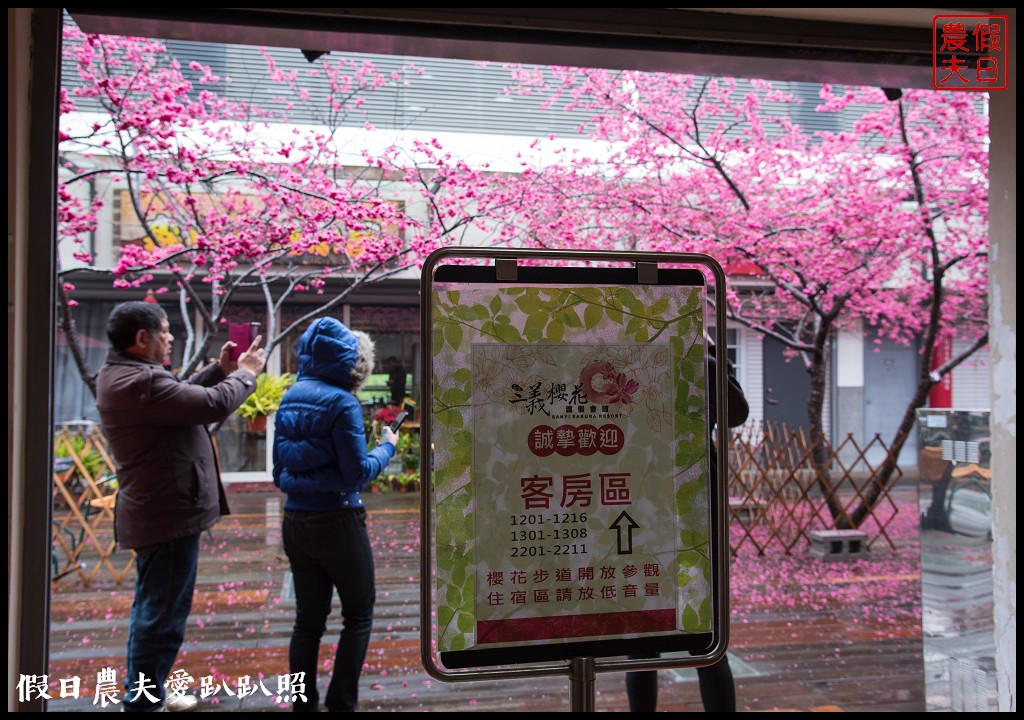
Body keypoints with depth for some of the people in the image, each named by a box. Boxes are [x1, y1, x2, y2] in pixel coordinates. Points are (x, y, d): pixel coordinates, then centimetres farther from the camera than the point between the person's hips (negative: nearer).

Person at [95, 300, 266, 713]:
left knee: (152, 609, 22)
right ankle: (142, 703, 11)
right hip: (167, 515, -11)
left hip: (153, 512, 11)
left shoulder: (121, 375, 10)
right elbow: (214, 404, -25)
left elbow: (182, 398, 18)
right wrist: (245, 373, -8)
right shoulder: (141, 382, -25)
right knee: (162, 613, 0)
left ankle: (147, 694, 36)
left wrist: (219, 369, 8)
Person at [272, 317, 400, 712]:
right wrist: (386, 447, 1)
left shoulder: (291, 397, 6)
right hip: (336, 522, -7)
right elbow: (358, 473, -15)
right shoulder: (342, 402, -15)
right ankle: (341, 704, 9)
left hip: (294, 521, 7)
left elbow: (279, 468, 13)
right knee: (359, 614, 9)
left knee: (308, 618, 15)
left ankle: (303, 703, 21)